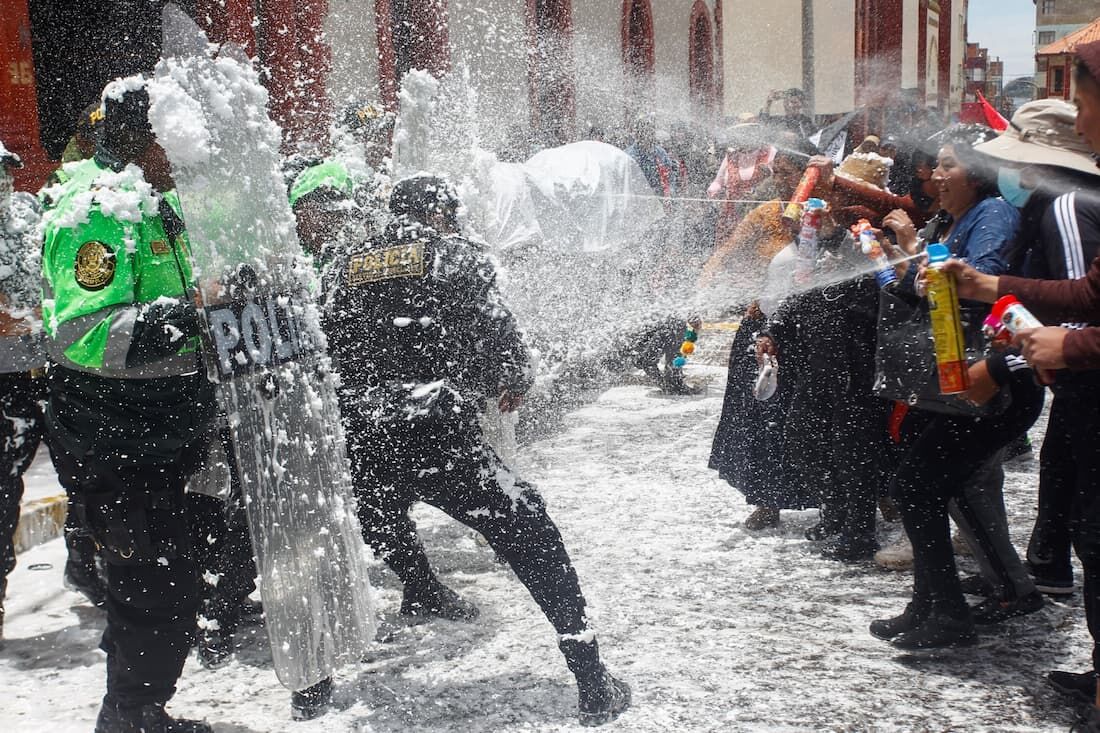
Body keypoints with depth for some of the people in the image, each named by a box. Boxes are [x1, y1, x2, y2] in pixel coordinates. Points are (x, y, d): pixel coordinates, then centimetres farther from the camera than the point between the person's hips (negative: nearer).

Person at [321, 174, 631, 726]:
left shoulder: (344, 268, 17)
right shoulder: (456, 256, 5)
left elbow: (325, 356, 19)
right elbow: (496, 336, -1)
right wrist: (516, 380, 20)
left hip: (365, 450, 5)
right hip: (439, 437, -5)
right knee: (532, 539, 4)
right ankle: (592, 685, 2)